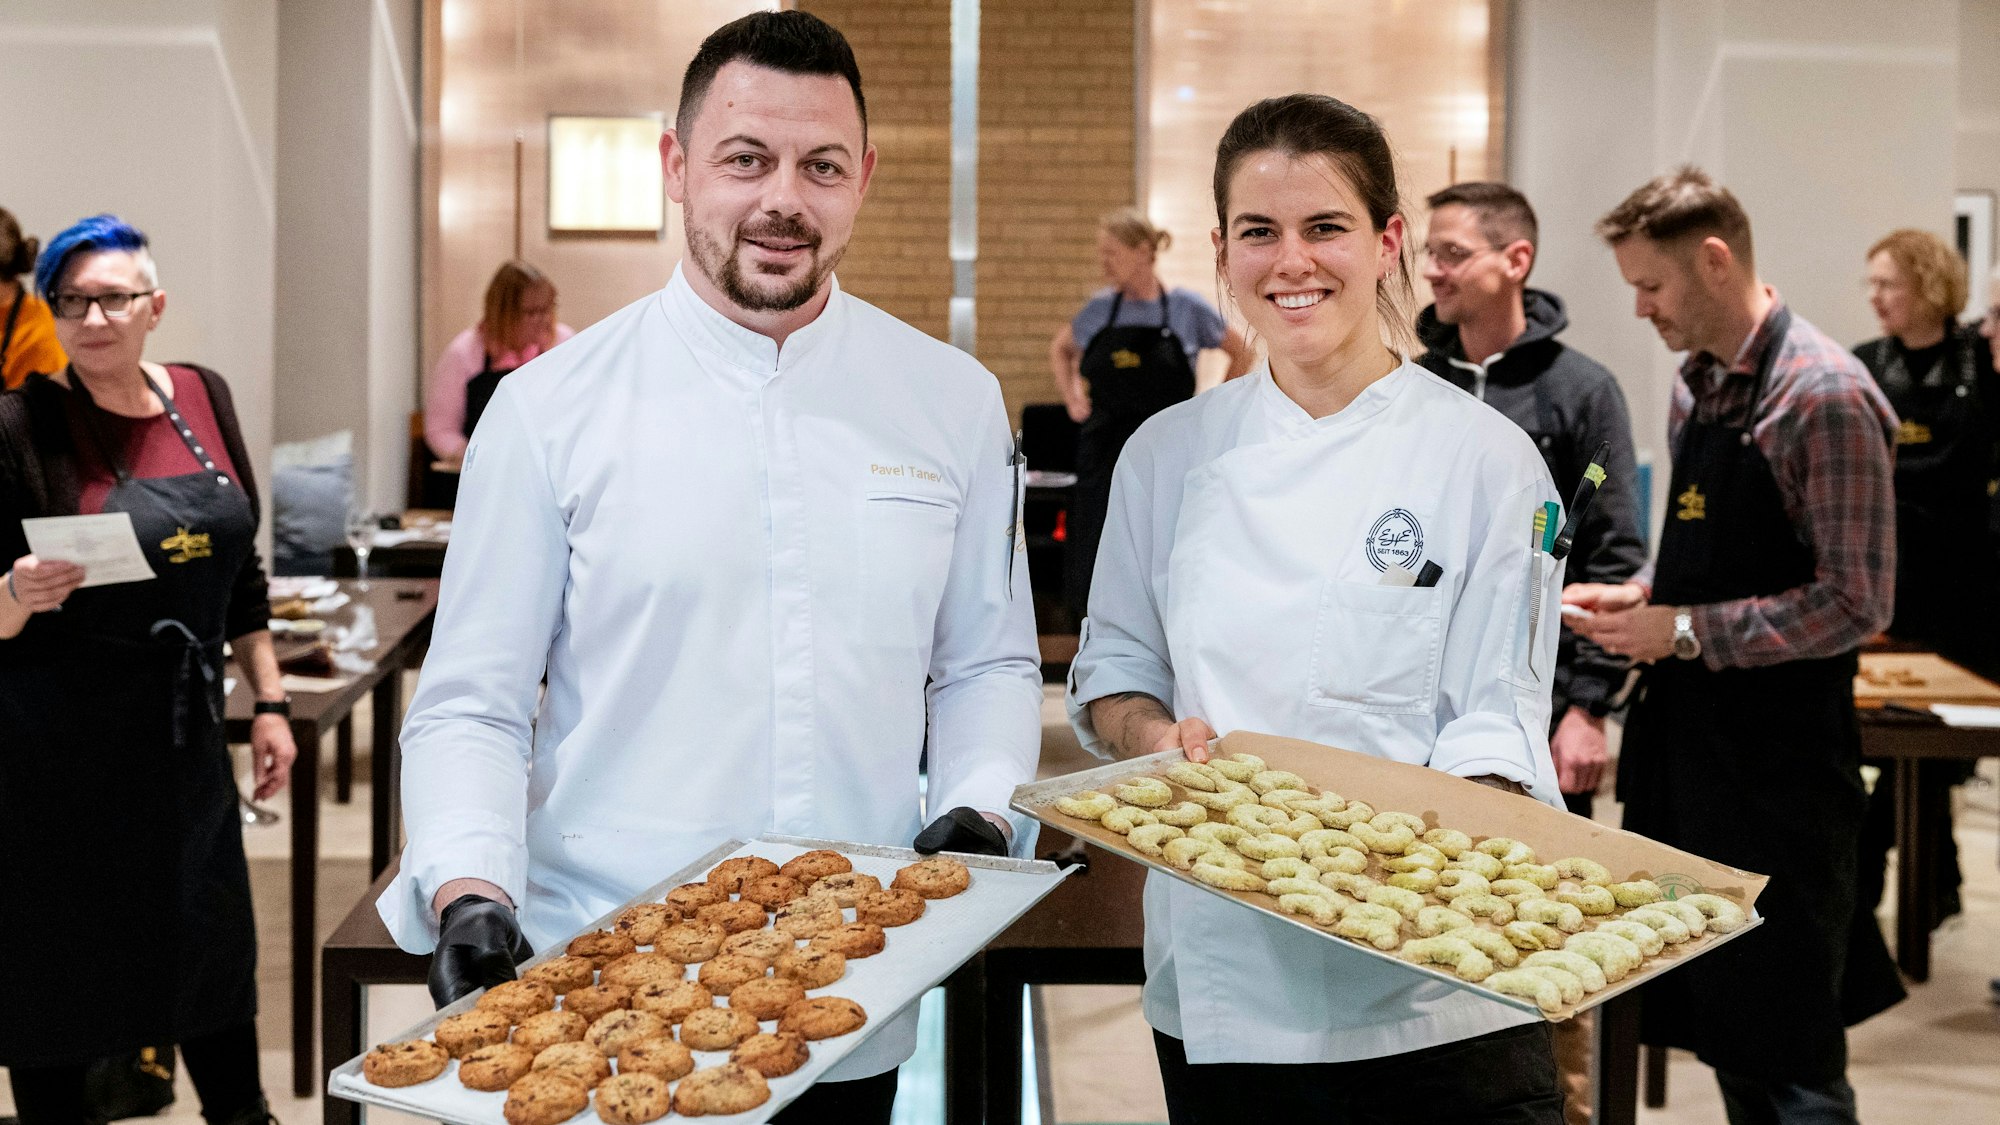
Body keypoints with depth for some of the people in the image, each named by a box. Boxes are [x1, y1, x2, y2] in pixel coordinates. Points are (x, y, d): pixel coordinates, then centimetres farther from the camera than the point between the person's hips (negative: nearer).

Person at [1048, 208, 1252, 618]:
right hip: (1103, 457, 3)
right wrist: (1073, 401, 12)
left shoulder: (1186, 307, -4)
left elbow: (1241, 352, 9)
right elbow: (1060, 349, 24)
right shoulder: (1099, 309, 4)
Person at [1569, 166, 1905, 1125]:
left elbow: (1856, 602, -19)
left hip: (1779, 761, -8)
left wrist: (1683, 631, -19)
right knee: (1718, 1035, 17)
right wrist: (1636, 595, 2)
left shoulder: (1824, 396, -16)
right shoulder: (1696, 389, 11)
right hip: (1690, 741, 8)